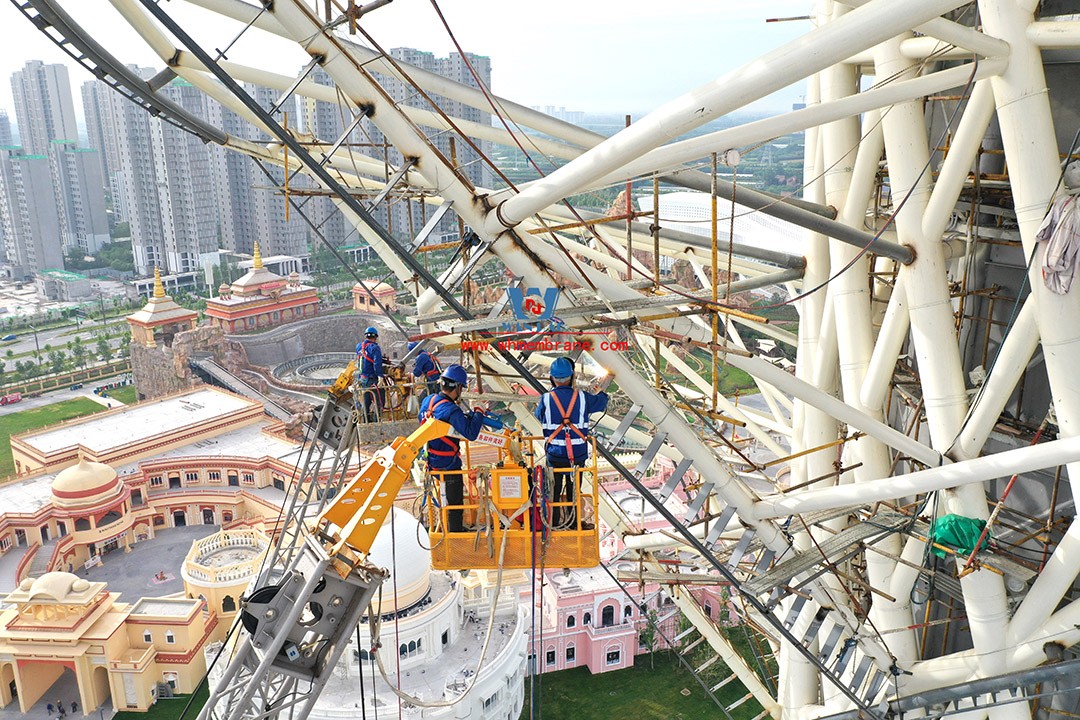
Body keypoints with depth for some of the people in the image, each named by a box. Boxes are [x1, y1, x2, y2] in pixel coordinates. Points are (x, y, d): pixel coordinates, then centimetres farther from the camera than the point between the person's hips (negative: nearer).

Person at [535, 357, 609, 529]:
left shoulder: (546, 399, -11)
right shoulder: (582, 397, -8)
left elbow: (539, 416, 8)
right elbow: (601, 402, 10)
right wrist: (602, 391, 34)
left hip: (555, 452, 0)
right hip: (577, 453, 1)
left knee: (554, 488, 13)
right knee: (574, 488, 14)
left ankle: (553, 522, 20)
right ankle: (574, 522, 24)